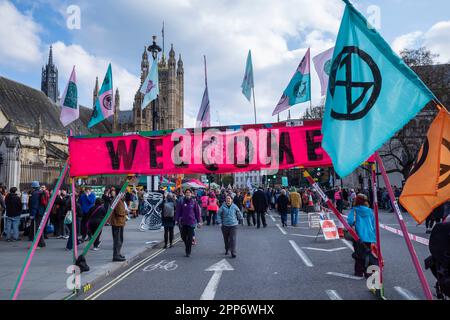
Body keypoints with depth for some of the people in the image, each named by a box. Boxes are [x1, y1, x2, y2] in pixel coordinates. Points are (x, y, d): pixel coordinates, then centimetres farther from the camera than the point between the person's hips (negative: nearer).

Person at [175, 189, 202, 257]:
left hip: (191, 222, -1)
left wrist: (199, 221, 2)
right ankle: (187, 247, 37)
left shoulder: (194, 202, -1)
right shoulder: (181, 202, 0)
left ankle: (188, 252, 12)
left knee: (190, 238, 1)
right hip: (183, 222, 1)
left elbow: (197, 212, 3)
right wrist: (177, 220, -5)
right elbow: (178, 211, 1)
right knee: (183, 236, 10)